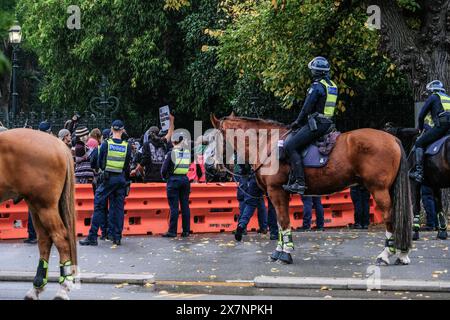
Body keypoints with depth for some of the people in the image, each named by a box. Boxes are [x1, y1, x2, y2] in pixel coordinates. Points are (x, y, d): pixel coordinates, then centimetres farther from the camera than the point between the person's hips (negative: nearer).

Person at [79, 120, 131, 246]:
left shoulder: (106, 144, -5)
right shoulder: (126, 147, 0)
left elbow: (100, 163, 1)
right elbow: (127, 166, 4)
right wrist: (126, 180, 18)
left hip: (108, 178, -2)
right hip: (121, 179, 2)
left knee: (99, 206, 2)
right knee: (118, 207, 8)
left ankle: (92, 237, -1)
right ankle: (117, 237, 9)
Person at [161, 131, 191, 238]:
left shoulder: (171, 153, -9)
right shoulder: (187, 152, 3)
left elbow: (164, 169, -8)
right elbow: (188, 166, 10)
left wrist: (164, 176, 11)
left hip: (173, 180, -4)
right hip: (185, 179, 4)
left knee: (174, 207, -2)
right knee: (185, 206, 8)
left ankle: (172, 231, 0)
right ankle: (186, 231, 10)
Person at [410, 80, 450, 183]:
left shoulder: (433, 97, 12)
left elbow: (421, 116, 9)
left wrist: (421, 128, 24)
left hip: (441, 126, -7)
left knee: (419, 144, -3)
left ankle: (419, 172, -17)